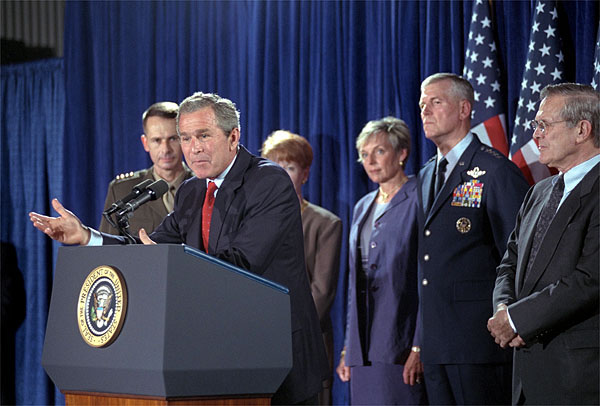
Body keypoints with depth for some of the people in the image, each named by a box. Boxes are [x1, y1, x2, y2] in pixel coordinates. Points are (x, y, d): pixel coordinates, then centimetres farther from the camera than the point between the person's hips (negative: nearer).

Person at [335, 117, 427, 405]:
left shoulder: (419, 202, -5)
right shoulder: (363, 207, 18)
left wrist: (420, 346, -16)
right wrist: (347, 348, 16)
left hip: (401, 346, -7)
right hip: (364, 348, 7)